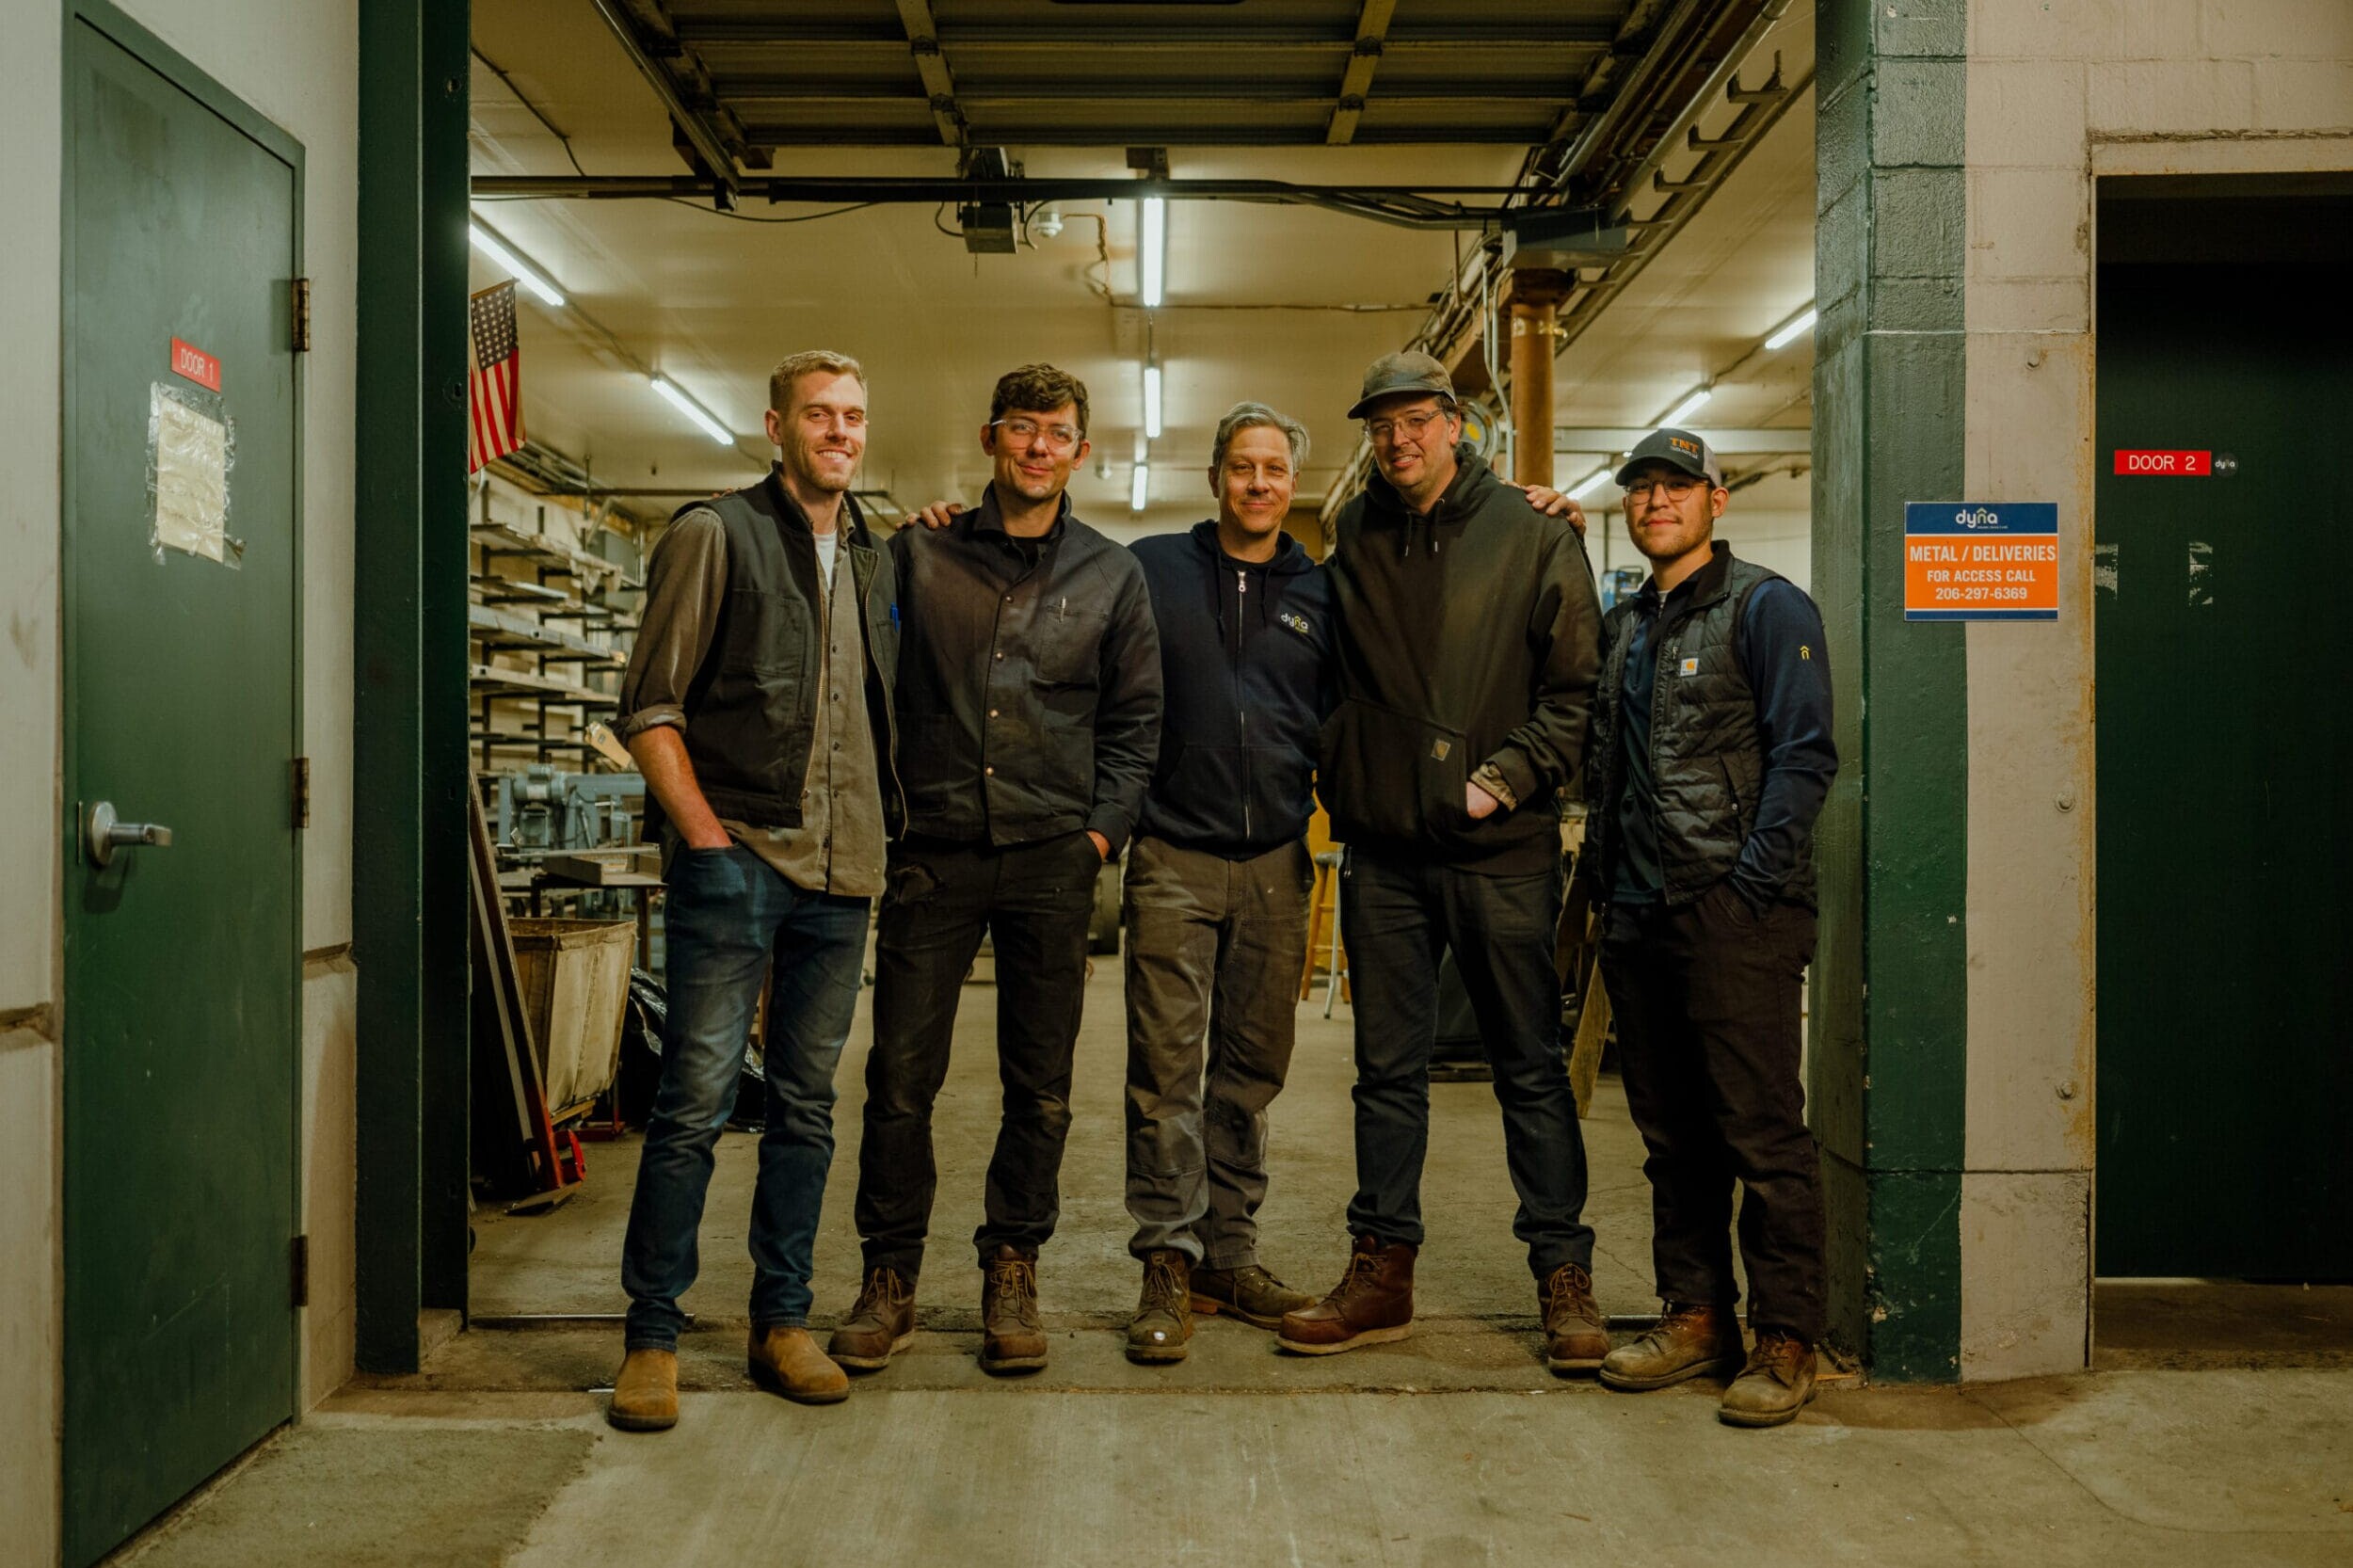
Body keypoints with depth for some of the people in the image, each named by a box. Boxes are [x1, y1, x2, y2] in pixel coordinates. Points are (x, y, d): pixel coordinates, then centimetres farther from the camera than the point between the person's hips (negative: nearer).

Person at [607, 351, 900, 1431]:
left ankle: (782, 1323, 20)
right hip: (734, 855, -5)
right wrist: (705, 834, -10)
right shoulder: (714, 535, 1)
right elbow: (650, 710, -4)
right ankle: (652, 1337, 7)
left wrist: (880, 835, 11)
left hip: (839, 872, 5)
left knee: (807, 1103, 9)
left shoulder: (876, 563, 17)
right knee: (696, 1099, -4)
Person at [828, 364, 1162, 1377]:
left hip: (1053, 856, 1)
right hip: (934, 850, -1)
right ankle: (889, 1277, 15)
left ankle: (1012, 1273, 21)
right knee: (901, 1075, 0)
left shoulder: (1113, 575, 10)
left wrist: (1102, 829, 1)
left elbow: (1134, 719, 11)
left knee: (1040, 1085, 6)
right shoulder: (917, 554, 7)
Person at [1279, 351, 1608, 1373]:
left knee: (1531, 1068, 5)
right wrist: (1341, 789, 6)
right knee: (1387, 1067, 10)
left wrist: (1509, 775, -12)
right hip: (1384, 846, 3)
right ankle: (1381, 1272, 20)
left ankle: (1564, 1278, 15)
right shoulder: (1353, 537, 10)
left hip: (1502, 848, -3)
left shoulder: (1534, 536, 0)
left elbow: (1577, 686, -1)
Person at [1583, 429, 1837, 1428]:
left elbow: (1803, 755, -9)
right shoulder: (1620, 626, 19)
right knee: (1672, 1136, 12)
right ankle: (1696, 1317, 22)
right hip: (1638, 914, 7)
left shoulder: (1766, 607, -2)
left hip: (1734, 910, -7)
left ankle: (1786, 1340, 6)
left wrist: (1752, 880, -15)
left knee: (1762, 1135, -3)